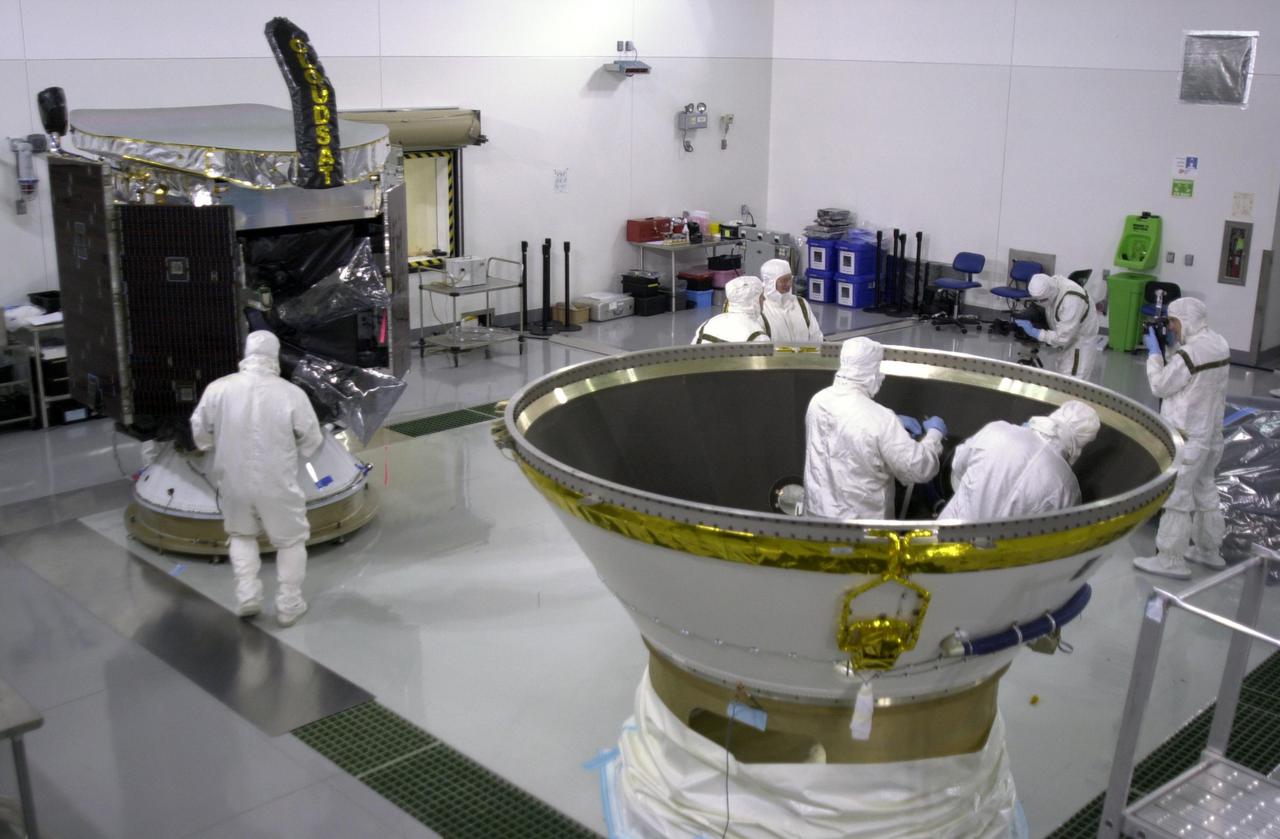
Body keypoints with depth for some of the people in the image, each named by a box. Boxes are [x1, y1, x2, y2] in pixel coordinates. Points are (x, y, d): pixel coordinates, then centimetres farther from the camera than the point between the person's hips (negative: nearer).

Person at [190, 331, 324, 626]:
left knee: (241, 535, 28)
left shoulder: (218, 388, -9)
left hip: (233, 482, 2)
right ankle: (288, 606, 22)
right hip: (277, 484, -2)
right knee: (291, 541, 20)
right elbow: (312, 443, -5)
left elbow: (200, 434, 4)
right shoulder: (291, 393, -15)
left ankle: (247, 595, 17)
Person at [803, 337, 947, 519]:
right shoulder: (879, 419, -25)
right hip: (859, 522, -6)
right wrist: (934, 434, 0)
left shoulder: (818, 401, -6)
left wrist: (896, 424, 18)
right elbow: (918, 469, -16)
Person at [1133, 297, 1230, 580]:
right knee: (1205, 490, 20)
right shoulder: (1221, 345, 5)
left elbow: (1159, 386, -12)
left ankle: (1171, 559, 3)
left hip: (1187, 438, -9)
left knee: (1176, 497, -2)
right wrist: (1167, 353, 6)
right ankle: (1209, 550, 32)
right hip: (1212, 433, 9)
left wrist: (1154, 353, -2)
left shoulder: (1189, 354, -22)